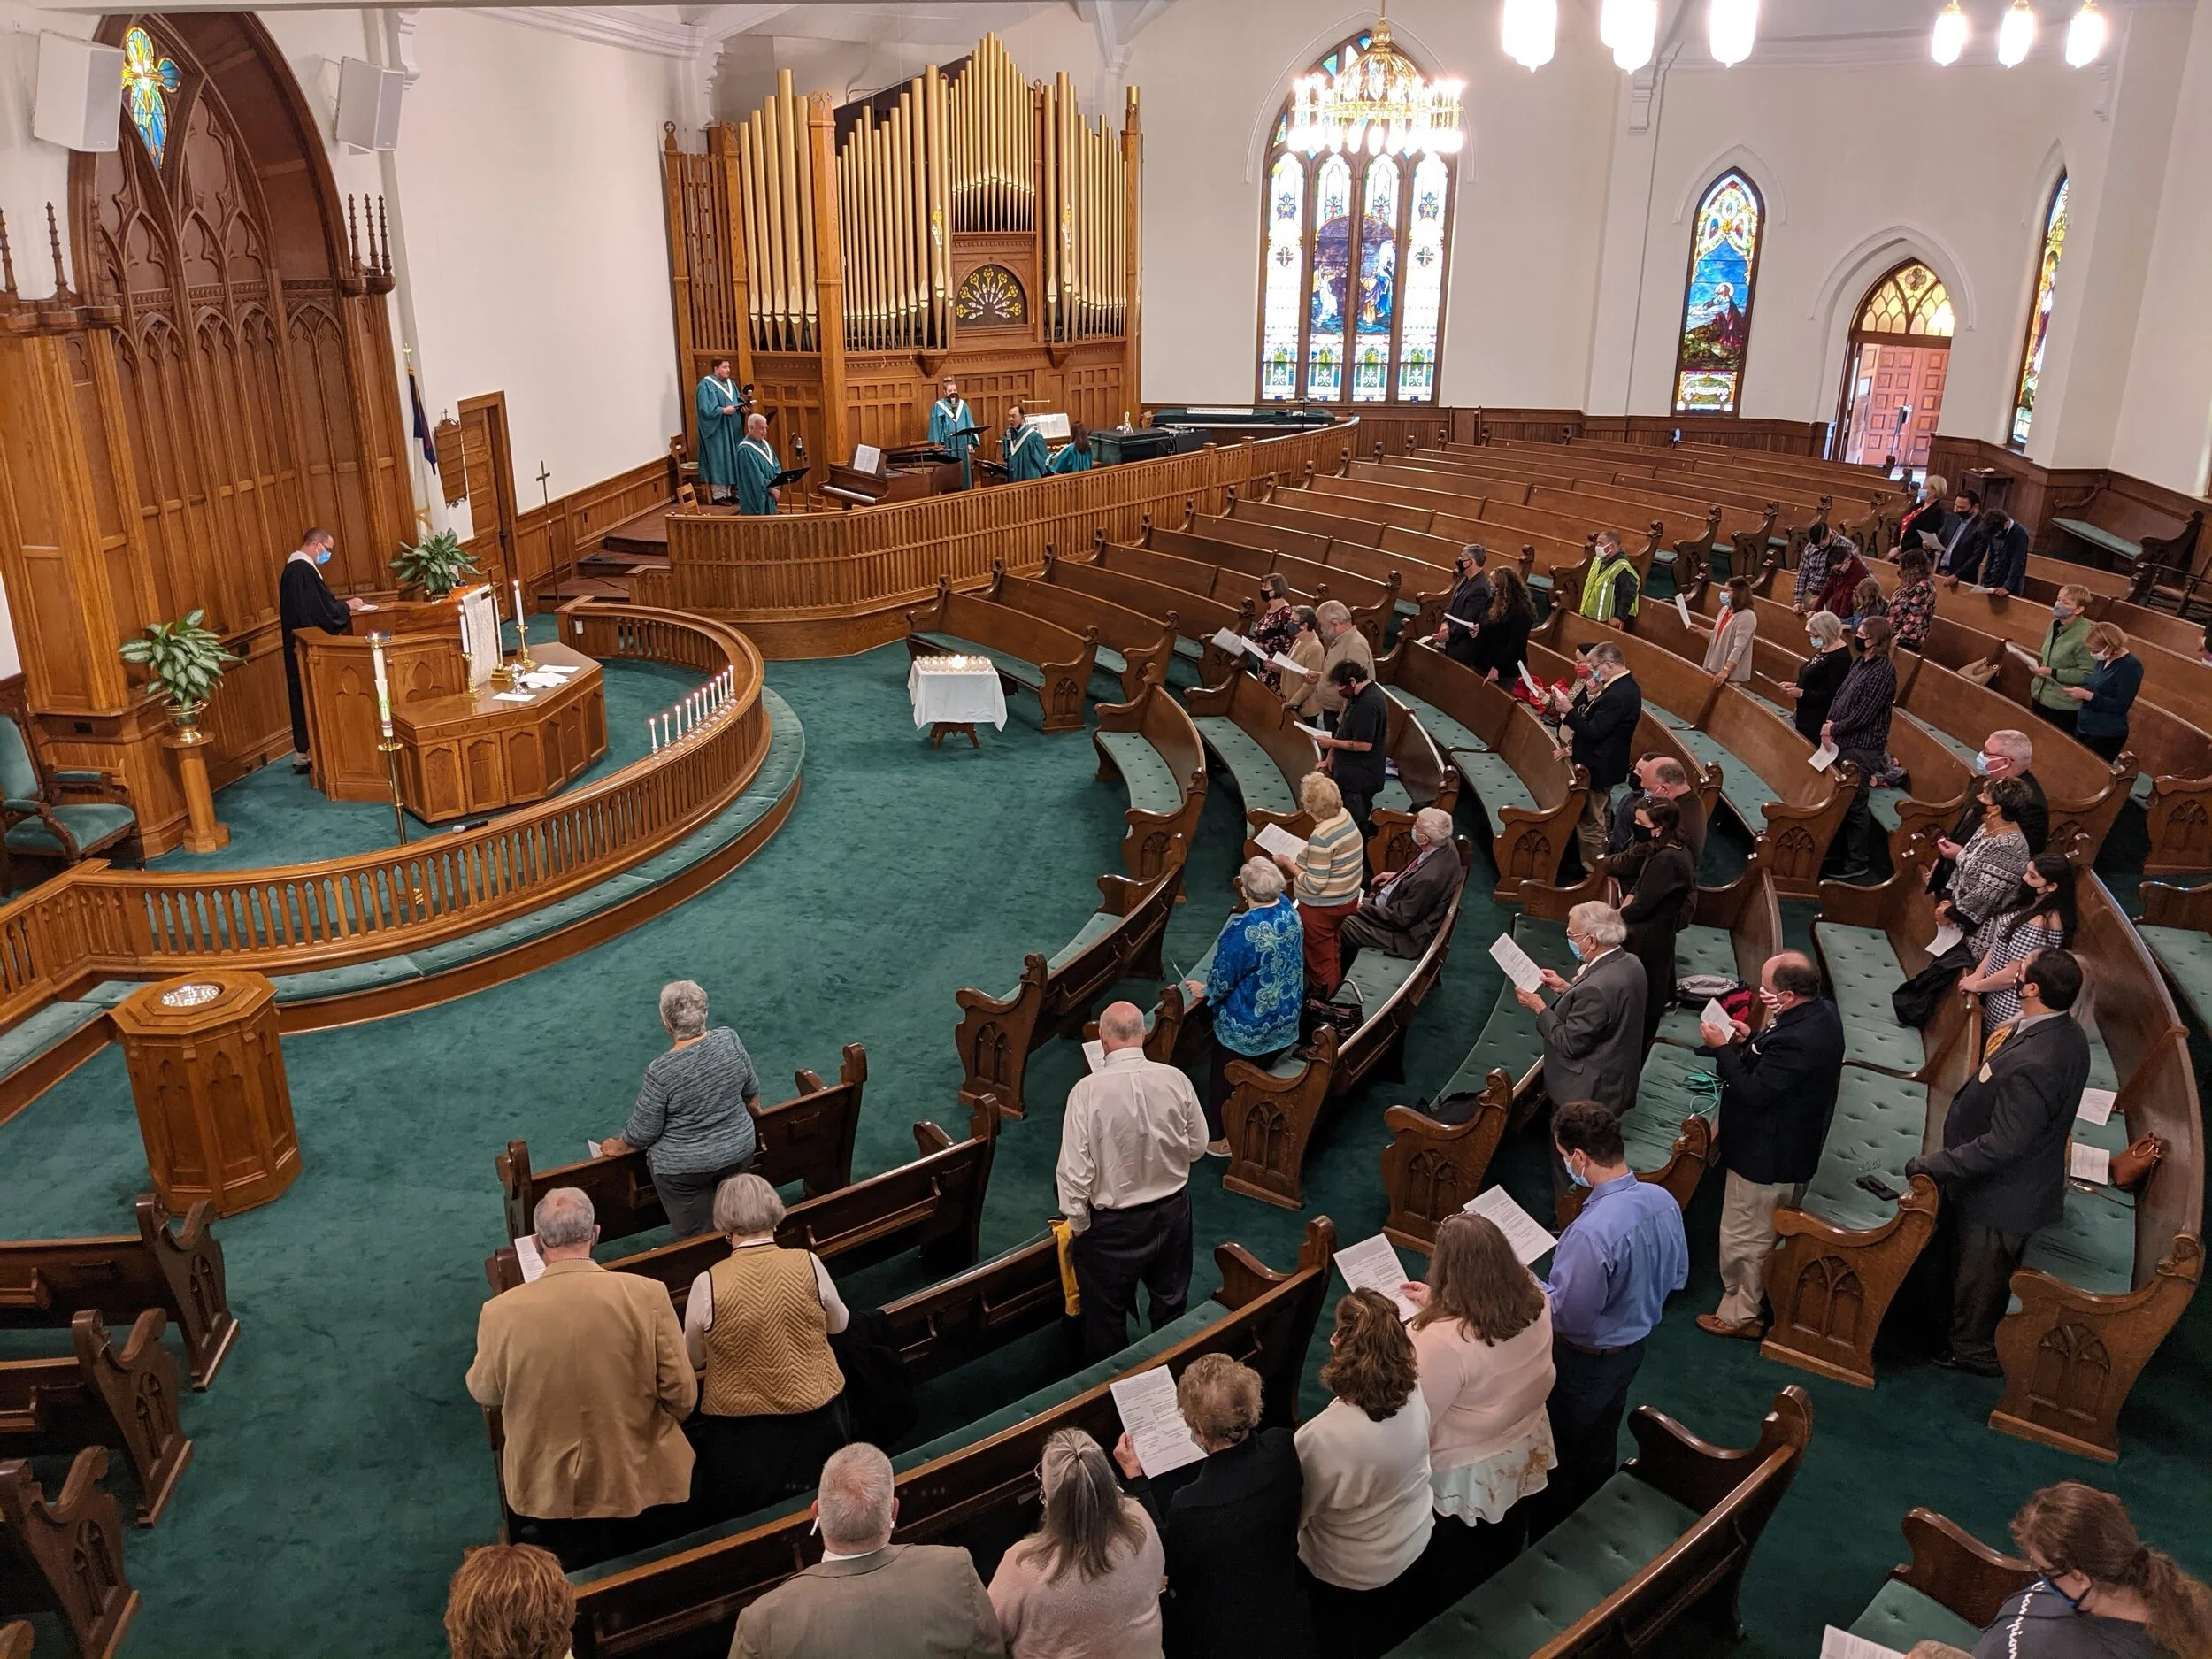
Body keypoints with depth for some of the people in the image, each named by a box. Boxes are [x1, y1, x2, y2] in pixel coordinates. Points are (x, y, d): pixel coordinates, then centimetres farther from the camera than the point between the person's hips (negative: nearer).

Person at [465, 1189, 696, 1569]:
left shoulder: (501, 1312, -15)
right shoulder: (648, 1295, -17)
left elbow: (483, 1392, 4)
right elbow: (682, 1396, -9)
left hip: (547, 1485, -1)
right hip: (638, 1478, 1)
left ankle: (568, 1549, 17)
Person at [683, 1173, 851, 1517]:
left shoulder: (708, 1285, -15)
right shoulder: (808, 1264, -12)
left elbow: (693, 1360, 1)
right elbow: (839, 1324, 6)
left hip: (739, 1427, -1)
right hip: (814, 1411, 1)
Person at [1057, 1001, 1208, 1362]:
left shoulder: (1087, 1091, -25)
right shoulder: (1176, 1080, -16)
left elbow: (1075, 1171, -21)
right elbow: (1198, 1147, -2)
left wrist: (1078, 1225, -5)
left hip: (1113, 1223, -3)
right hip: (1172, 1211, 3)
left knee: (1107, 1318, 19)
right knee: (1170, 1304, 26)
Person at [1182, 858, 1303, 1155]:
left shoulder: (1242, 930, -33)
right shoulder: (1289, 911, -12)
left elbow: (1222, 981, -20)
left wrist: (1204, 990, 0)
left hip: (1246, 1026, -7)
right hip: (1285, 1019, 7)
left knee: (1222, 1079, 16)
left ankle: (1216, 1139, 32)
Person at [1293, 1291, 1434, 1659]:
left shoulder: (1322, 1436, -42)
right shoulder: (1415, 1393, -24)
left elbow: (1295, 1512, -24)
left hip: (1351, 1570, -5)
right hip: (1413, 1539, 5)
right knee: (1386, 1622, 34)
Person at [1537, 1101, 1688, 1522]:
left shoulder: (1592, 1232, -40)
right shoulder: (1662, 1200, -15)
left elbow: (1569, 1317, -31)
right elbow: (1677, 1277, 1)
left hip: (1586, 1361, -7)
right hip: (1634, 1344, 7)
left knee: (1566, 1454, 19)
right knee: (1603, 1439, 31)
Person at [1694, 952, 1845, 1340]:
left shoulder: (1797, 1040, -36)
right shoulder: (1823, 1010, -5)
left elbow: (1752, 1092, -30)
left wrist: (1722, 1048, -22)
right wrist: (1752, 1040, -4)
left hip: (1766, 1156, -10)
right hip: (1795, 1145, 10)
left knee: (1743, 1239, 9)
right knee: (1769, 1232, 29)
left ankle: (1739, 1315, 26)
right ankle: (1760, 1296, 47)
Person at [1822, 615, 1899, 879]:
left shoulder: (1884, 671, -19)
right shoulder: (1860, 662, 8)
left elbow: (1863, 714, -21)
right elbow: (1840, 695, 10)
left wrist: (1834, 730, -11)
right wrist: (1830, 724, -4)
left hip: (1862, 748, -9)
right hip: (1844, 742, 9)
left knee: (1855, 805, -1)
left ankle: (1858, 862, 11)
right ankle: (1838, 849, 35)